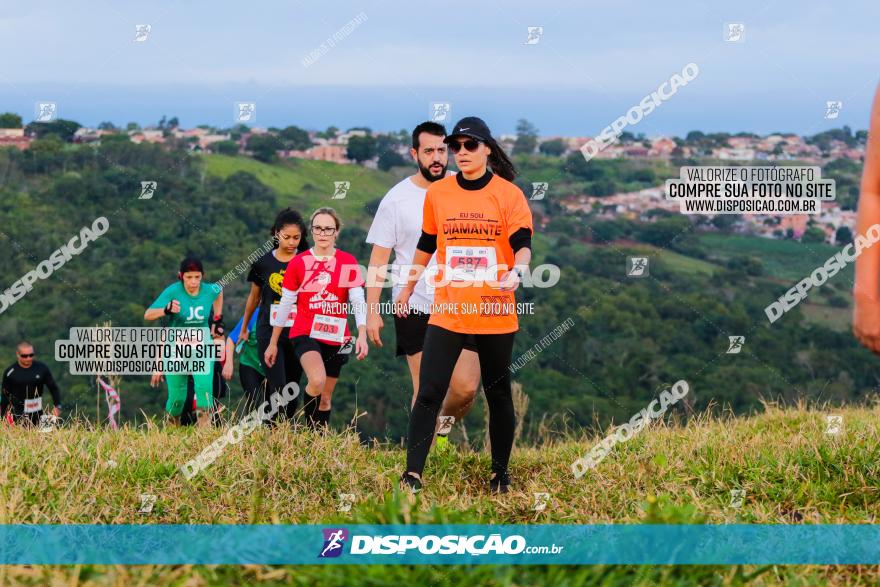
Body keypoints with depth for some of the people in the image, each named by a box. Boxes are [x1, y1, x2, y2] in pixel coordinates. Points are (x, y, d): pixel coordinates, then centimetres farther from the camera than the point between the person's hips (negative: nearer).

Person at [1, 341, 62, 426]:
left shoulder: (42, 368, 1)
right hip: (17, 417, -2)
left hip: (37, 415, 2)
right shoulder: (10, 372, -2)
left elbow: (54, 388, 8)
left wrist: (57, 406, -5)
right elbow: (5, 397, 5)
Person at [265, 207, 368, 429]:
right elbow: (284, 305, 8)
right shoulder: (299, 263, 1)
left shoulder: (348, 262, 1)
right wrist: (273, 343, 11)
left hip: (336, 337, 2)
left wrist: (362, 335, -21)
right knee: (317, 381, -27)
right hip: (305, 334, -2)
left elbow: (358, 302, -5)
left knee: (326, 397, 10)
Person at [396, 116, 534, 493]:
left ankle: (500, 473, 23)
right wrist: (407, 290, 24)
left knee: (498, 395, 10)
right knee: (429, 393, -8)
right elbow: (426, 246, 18)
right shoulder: (437, 193, 6)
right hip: (447, 311, 1)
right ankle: (412, 476, -8)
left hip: (495, 313, -1)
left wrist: (517, 271, -31)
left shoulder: (509, 194, -2)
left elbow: (523, 244, -10)